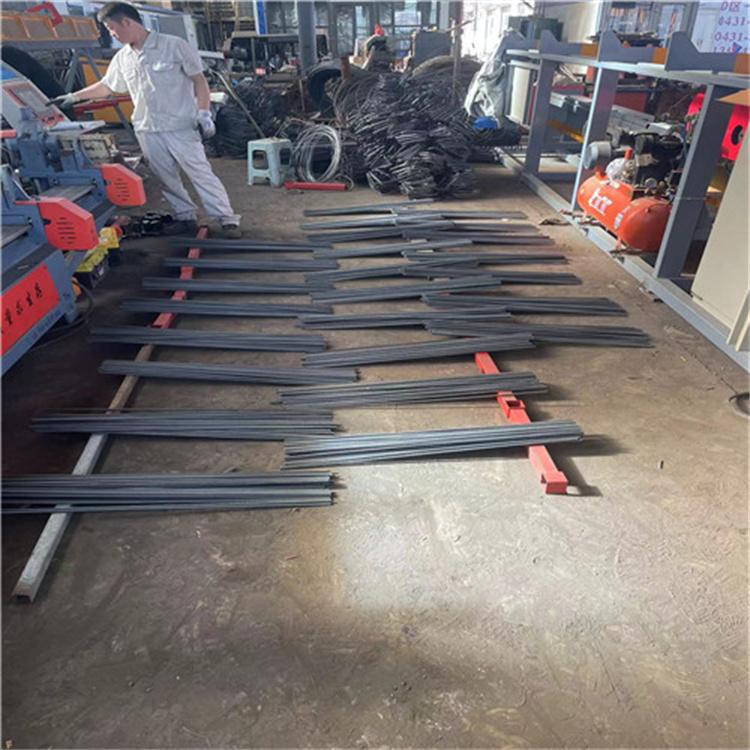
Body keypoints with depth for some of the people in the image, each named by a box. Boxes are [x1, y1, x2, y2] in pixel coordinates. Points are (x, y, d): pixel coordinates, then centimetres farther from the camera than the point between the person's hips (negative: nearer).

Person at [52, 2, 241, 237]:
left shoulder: (174, 45, -5)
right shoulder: (122, 58, 11)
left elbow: (199, 80, -5)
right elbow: (106, 86, 23)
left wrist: (204, 113, -13)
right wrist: (73, 97, 22)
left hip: (180, 126, -6)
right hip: (147, 130, 6)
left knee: (201, 173, -8)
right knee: (166, 178, 7)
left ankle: (227, 220, -6)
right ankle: (186, 217, 17)